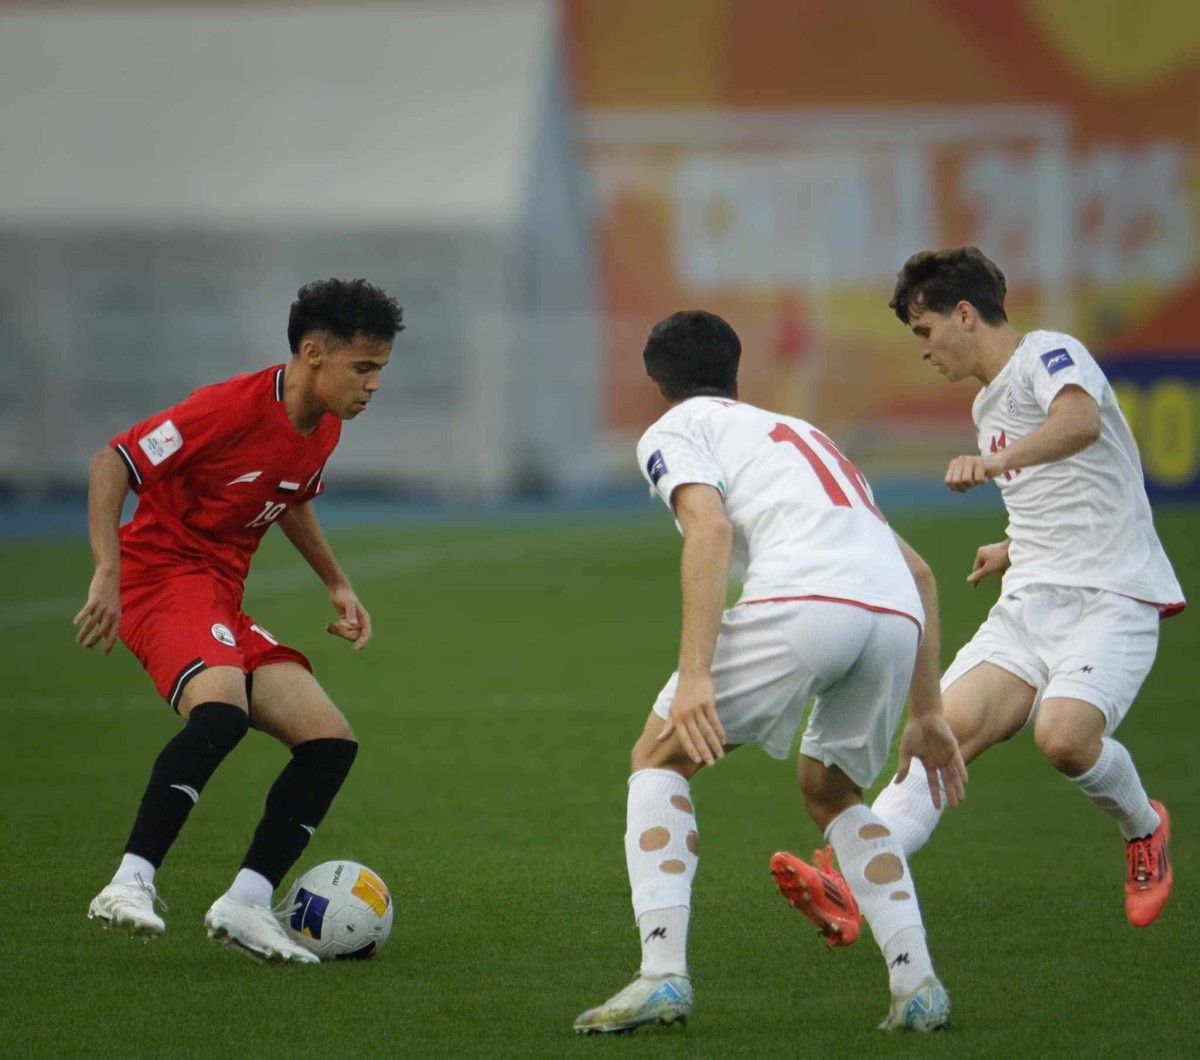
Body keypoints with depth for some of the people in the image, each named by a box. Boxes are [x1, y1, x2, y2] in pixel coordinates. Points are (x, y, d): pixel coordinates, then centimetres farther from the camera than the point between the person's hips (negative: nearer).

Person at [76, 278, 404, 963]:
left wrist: (338, 586, 21)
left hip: (223, 599, 9)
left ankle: (246, 904, -3)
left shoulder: (325, 427, 8)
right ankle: (132, 884, -37)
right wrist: (108, 573, -24)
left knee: (332, 741, -2)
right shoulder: (232, 409, -18)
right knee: (223, 709, -37)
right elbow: (113, 463, -16)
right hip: (163, 576, -9)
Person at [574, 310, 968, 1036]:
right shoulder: (805, 435, 39)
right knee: (831, 793, 29)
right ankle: (917, 983, 13)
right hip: (895, 615, 6)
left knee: (659, 759, 13)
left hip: (802, 600, -6)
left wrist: (694, 676, -11)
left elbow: (710, 526, -3)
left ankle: (662, 974, -2)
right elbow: (919, 572, 36)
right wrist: (927, 714, 37)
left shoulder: (675, 430, 20)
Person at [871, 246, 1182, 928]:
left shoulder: (1048, 354, -6)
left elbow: (1081, 420, -32)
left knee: (1063, 736, -29)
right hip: (1030, 605, 8)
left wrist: (994, 462, -46)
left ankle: (1144, 828, 2)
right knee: (947, 731, -14)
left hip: (1110, 598, -8)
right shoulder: (990, 404, 22)